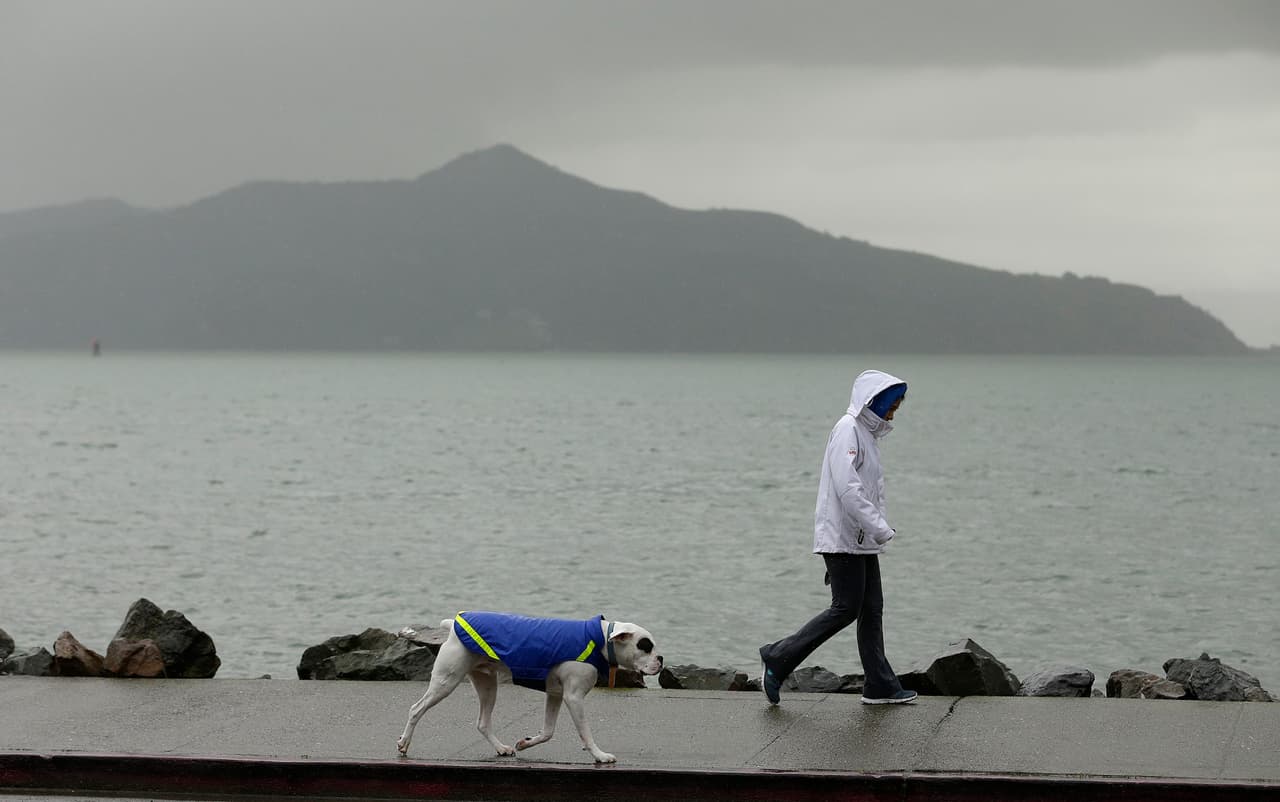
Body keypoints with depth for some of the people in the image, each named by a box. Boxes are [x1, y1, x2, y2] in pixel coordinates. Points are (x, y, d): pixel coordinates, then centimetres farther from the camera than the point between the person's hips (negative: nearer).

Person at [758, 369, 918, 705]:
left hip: (862, 540, 10)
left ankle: (880, 686, 9)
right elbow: (847, 487, -23)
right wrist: (879, 527, -23)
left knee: (872, 610, 8)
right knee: (846, 609, -10)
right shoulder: (848, 429, -13)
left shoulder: (868, 434, 19)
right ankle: (777, 658, -3)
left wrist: (876, 531, 14)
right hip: (842, 537, -10)